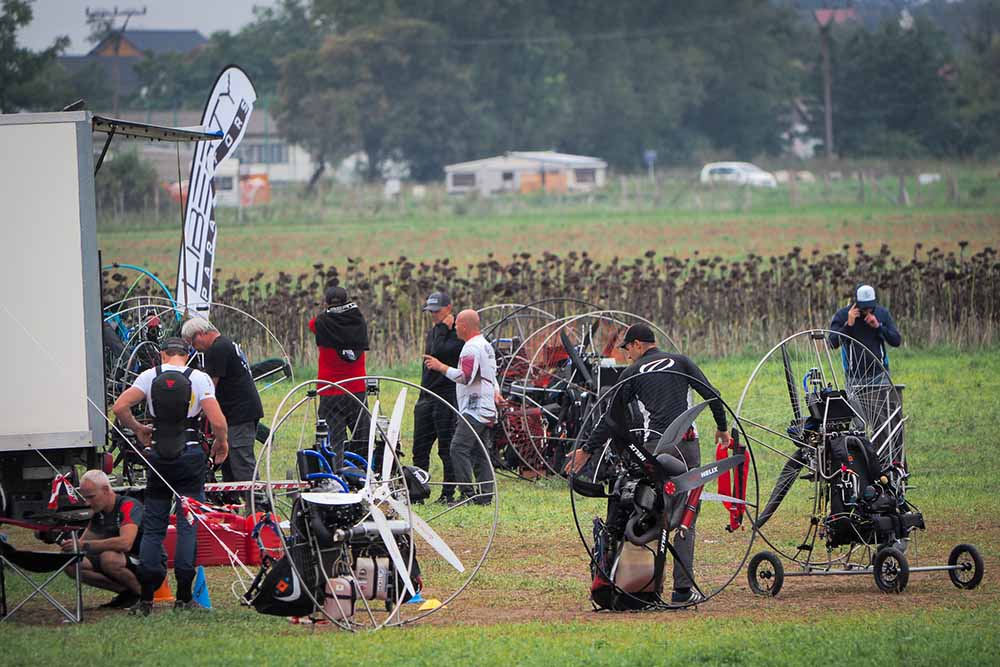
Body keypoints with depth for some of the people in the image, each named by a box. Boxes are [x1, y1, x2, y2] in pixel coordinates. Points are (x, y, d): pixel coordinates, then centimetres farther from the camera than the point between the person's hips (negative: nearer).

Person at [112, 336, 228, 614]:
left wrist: (138, 429, 9)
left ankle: (146, 598, 5)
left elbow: (119, 407, -9)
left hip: (158, 455, 2)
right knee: (188, 523, 3)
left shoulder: (149, 376, 1)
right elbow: (218, 421, -12)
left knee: (153, 525, 9)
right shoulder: (199, 379, -3)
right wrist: (221, 442, 9)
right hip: (190, 453, -2)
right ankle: (184, 596, 1)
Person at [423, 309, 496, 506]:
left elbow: (465, 376, -21)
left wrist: (441, 367, -13)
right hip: (487, 411, 10)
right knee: (481, 453, 10)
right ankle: (485, 495, 6)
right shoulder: (487, 346, 20)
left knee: (459, 448, -14)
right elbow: (493, 376, 27)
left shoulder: (471, 348, -13)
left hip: (473, 408, -10)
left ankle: (468, 493, -19)